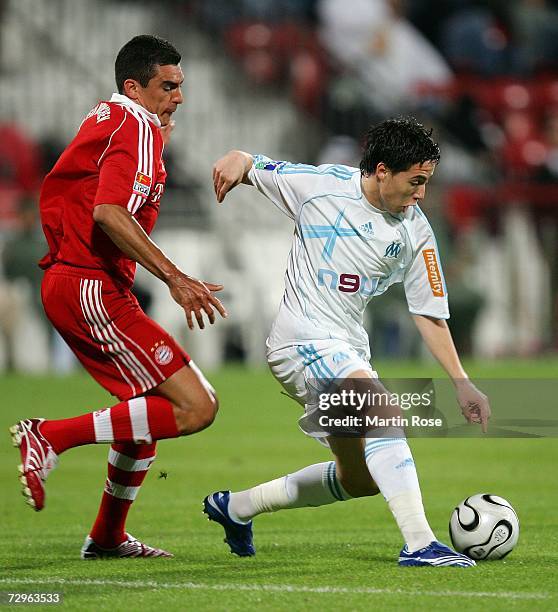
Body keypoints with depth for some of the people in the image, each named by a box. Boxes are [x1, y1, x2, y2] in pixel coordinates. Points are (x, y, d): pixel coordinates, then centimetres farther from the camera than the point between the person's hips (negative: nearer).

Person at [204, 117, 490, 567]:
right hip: (303, 340, -7)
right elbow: (248, 166, 4)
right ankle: (419, 544, -33)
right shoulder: (321, 185, -8)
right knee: (384, 412, -28)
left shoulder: (416, 233, 3)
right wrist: (237, 162, -21)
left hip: (350, 351, 7)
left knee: (361, 479, 13)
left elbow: (429, 313, 8)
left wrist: (461, 382, 2)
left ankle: (235, 507, 30)